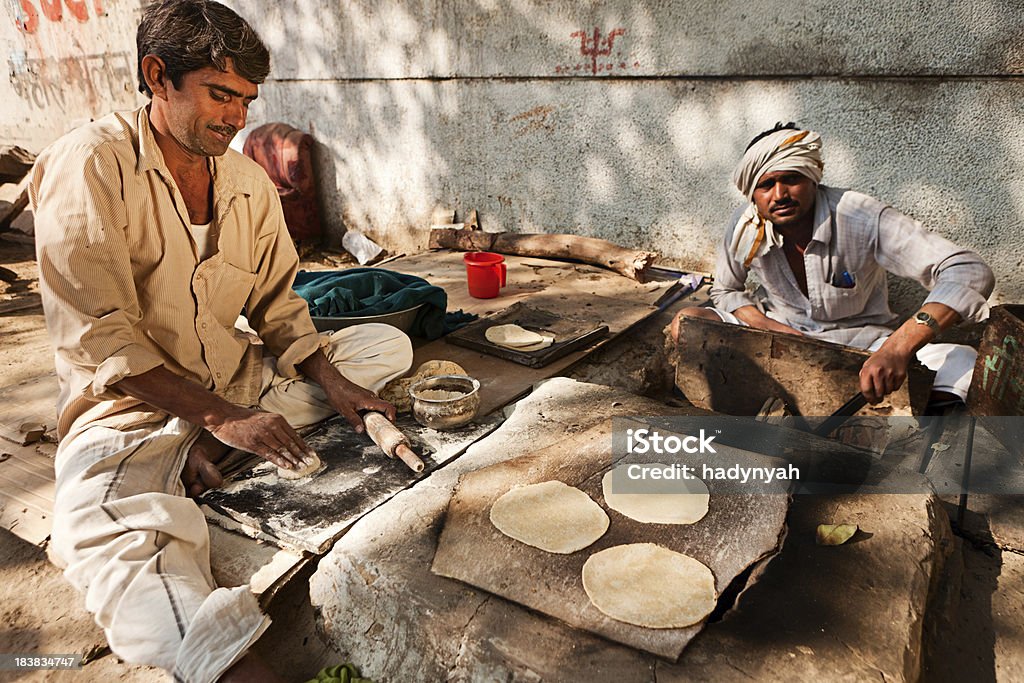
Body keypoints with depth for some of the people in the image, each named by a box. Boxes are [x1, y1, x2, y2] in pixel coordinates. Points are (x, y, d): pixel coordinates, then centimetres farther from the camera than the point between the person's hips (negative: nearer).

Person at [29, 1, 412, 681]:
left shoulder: (250, 182, 6)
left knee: (388, 343, 1)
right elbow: (98, 337, -18)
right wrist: (221, 415, -24)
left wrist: (335, 384, -9)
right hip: (131, 407, -6)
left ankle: (207, 455, -14)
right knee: (108, 529, -36)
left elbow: (278, 304, 8)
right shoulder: (90, 165, -12)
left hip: (239, 380, 7)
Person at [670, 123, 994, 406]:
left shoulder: (861, 217, -24)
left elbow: (970, 272, -31)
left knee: (964, 363, -29)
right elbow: (725, 291, 6)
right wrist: (770, 327, -17)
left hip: (862, 346, -2)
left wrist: (899, 346, -48)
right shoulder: (743, 226, -13)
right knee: (685, 322, -18)